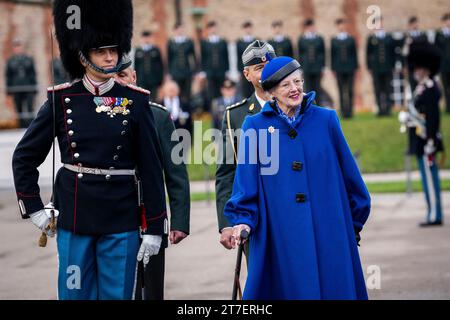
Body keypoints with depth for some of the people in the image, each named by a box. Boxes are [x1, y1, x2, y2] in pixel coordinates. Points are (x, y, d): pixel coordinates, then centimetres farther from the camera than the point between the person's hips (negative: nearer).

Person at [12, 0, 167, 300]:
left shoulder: (135, 101, -1)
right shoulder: (61, 99, 0)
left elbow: (151, 169, 0)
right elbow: (24, 157, 7)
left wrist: (154, 228, -2)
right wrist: (34, 207, 2)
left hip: (121, 220, -1)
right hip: (74, 218, 1)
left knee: (117, 294, 5)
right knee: (75, 294, 7)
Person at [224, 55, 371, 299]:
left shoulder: (326, 120, 4)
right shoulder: (255, 127, 2)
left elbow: (349, 173, 11)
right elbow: (246, 185, 3)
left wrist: (355, 223, 14)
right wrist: (244, 221, -10)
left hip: (328, 232, 1)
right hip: (279, 237, -1)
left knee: (334, 288, 3)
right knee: (290, 288, 1)